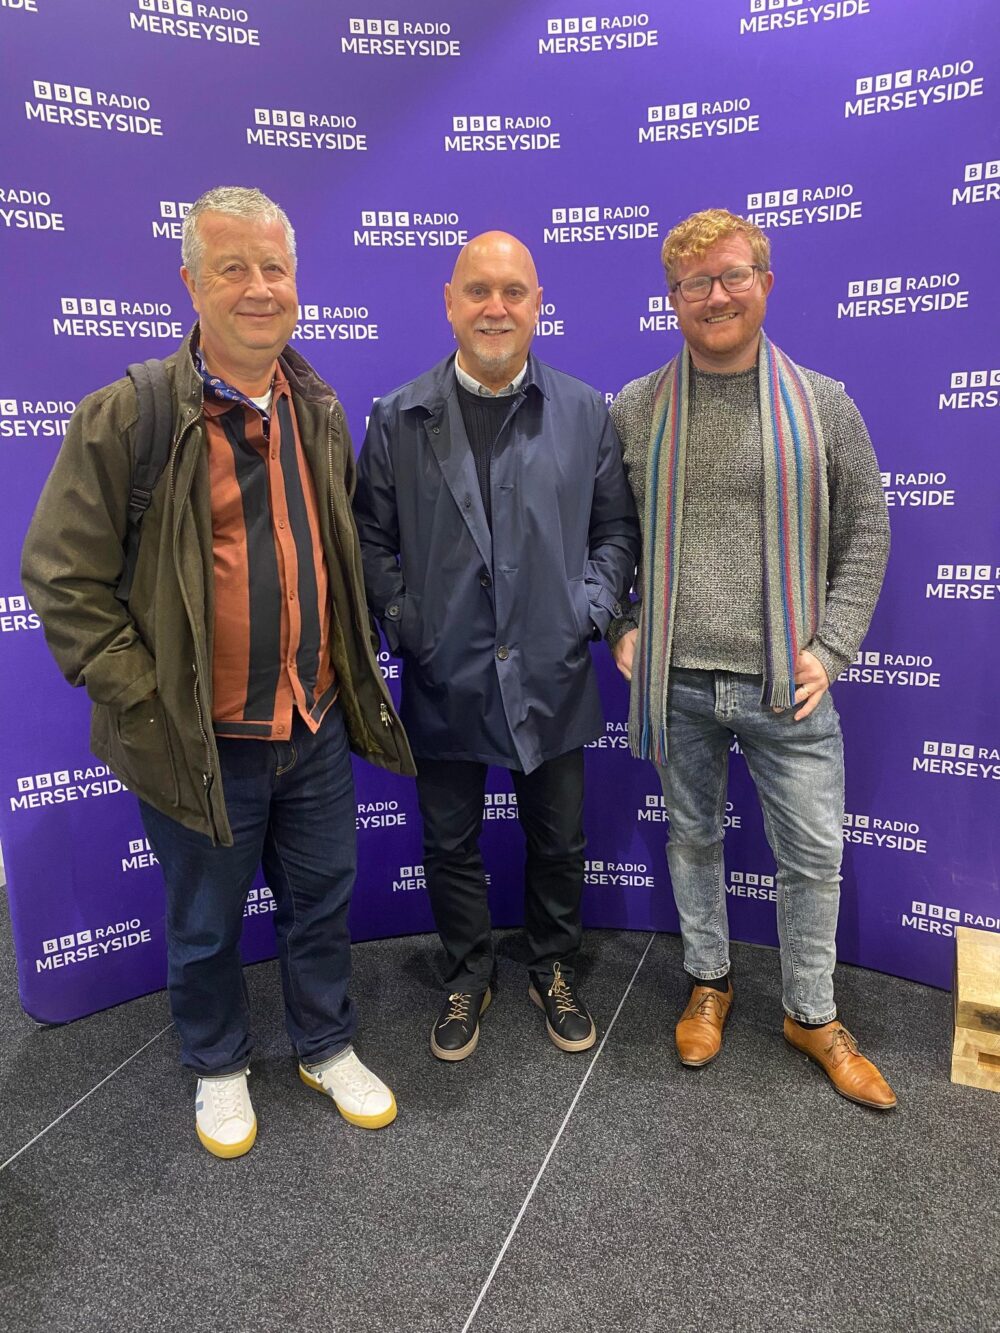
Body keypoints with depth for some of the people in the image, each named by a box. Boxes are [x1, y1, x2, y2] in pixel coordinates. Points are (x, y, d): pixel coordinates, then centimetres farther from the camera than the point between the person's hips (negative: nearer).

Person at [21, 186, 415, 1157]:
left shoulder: (321, 412, 5)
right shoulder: (125, 416, -12)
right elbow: (63, 578, -10)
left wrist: (348, 667, 10)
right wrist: (141, 699, -13)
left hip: (317, 726, 4)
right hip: (201, 741, -4)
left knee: (322, 899, 19)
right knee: (205, 923, 16)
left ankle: (326, 1048, 44)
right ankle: (217, 1068, 43)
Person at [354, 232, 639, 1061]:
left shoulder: (586, 413, 3)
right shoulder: (398, 419, 1)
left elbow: (616, 528, 6)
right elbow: (372, 538, 2)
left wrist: (592, 610, -7)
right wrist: (404, 622, -9)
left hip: (551, 674, 1)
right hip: (443, 679, 0)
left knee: (558, 839, 15)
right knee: (451, 842, 14)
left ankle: (555, 971, 40)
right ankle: (468, 977, 38)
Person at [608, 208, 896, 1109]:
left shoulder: (824, 407, 2)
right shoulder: (635, 412, 2)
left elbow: (866, 532, 4)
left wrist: (830, 648, -4)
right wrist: (622, 629, 0)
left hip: (788, 684, 0)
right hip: (676, 682, 1)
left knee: (814, 854, 8)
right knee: (693, 838, 15)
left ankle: (813, 1014, 32)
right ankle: (710, 982, 39)